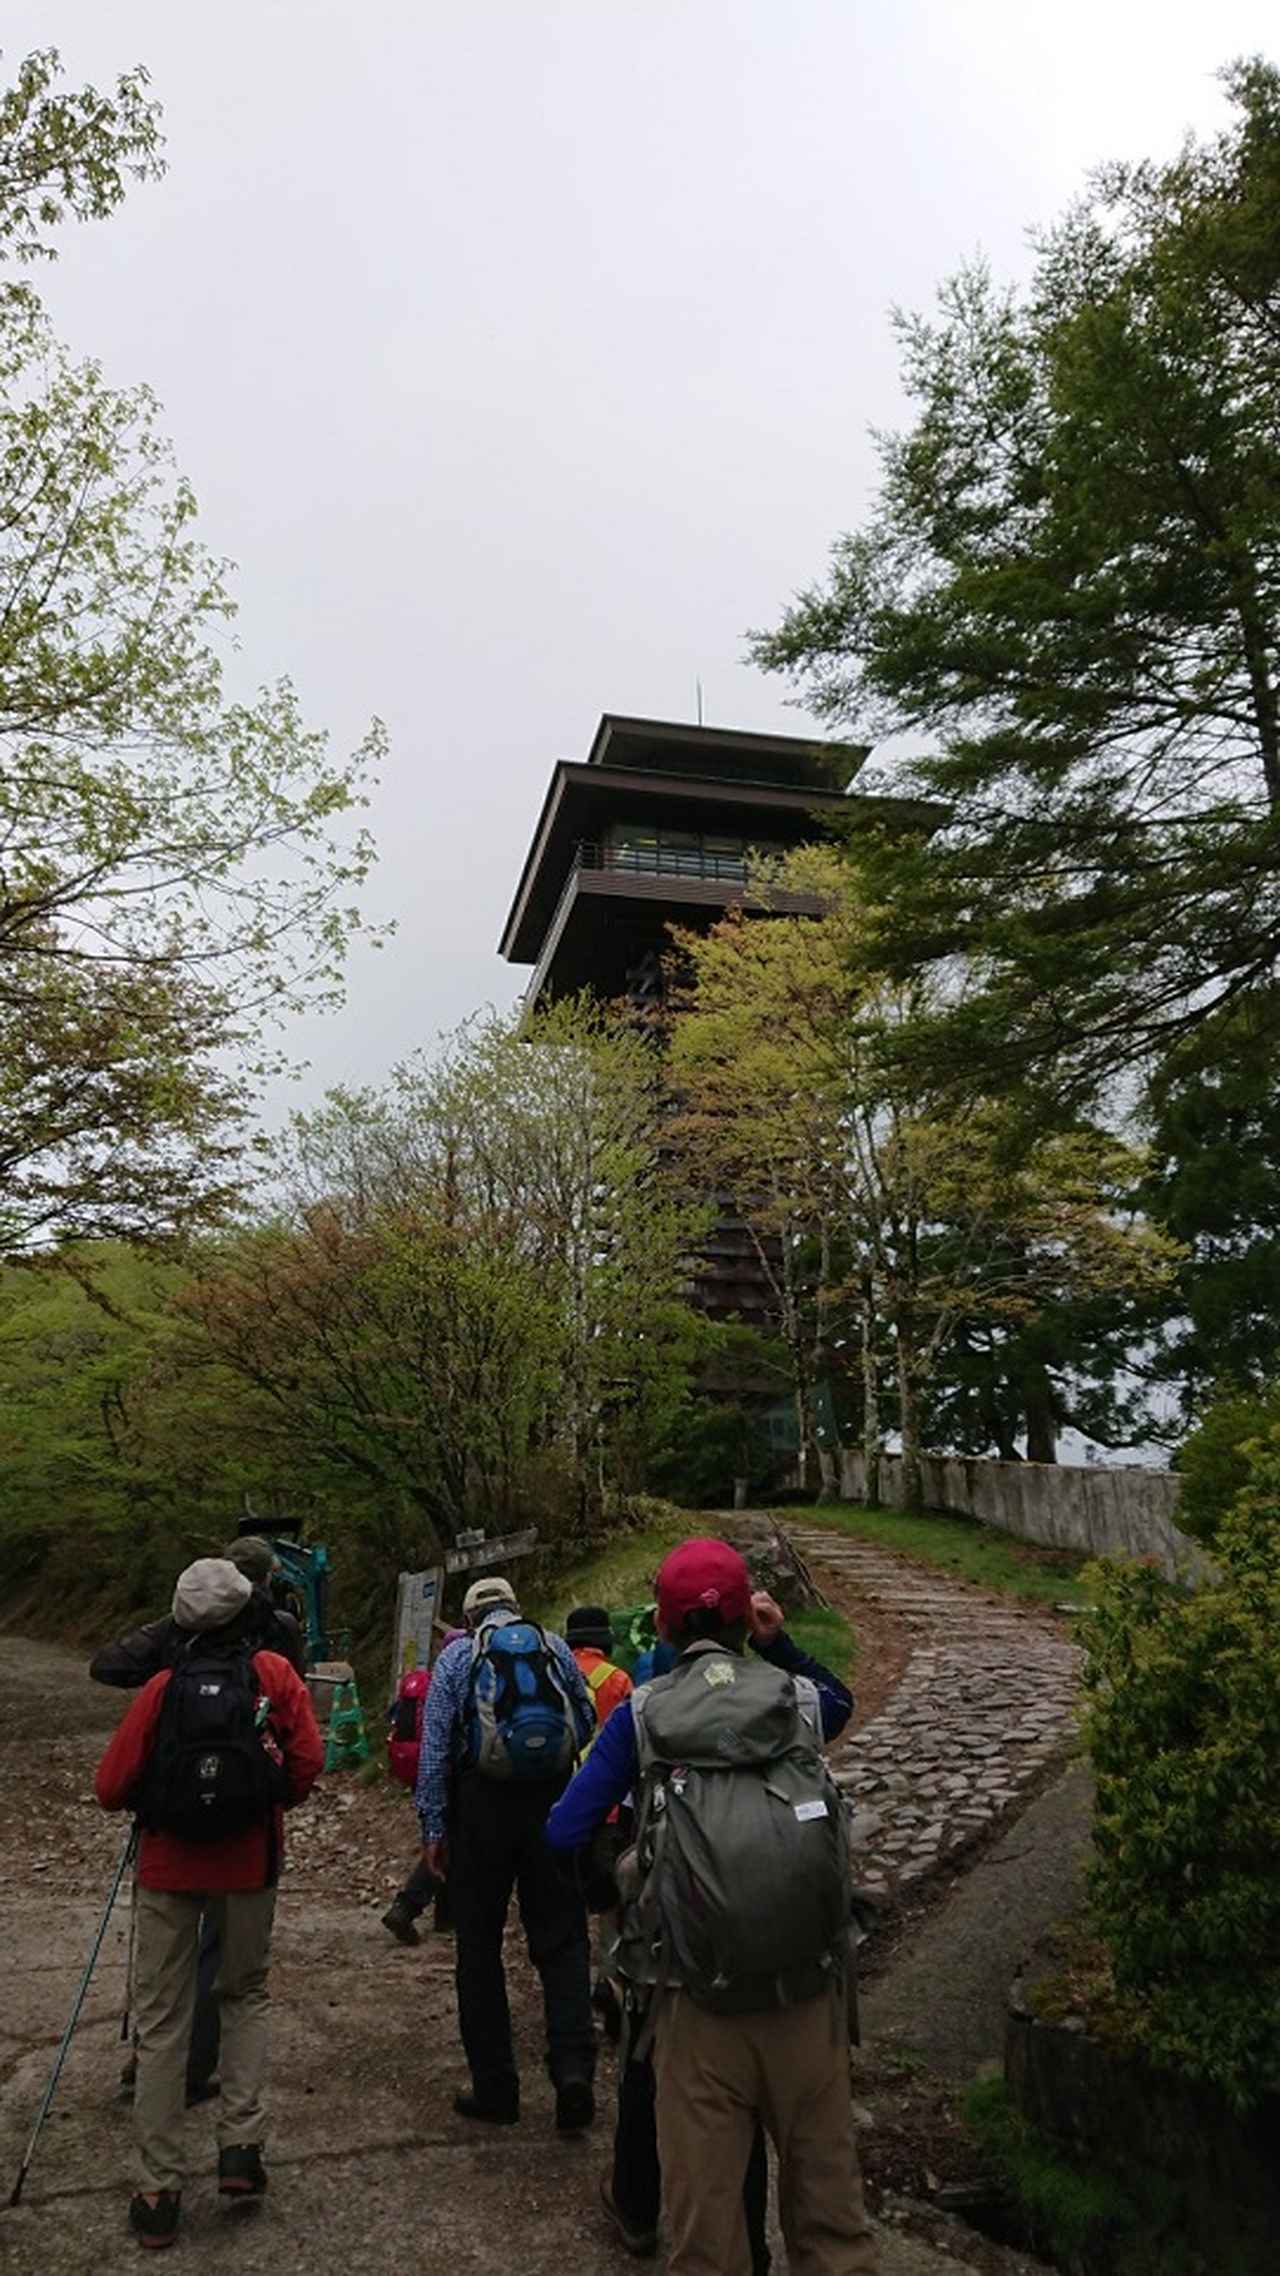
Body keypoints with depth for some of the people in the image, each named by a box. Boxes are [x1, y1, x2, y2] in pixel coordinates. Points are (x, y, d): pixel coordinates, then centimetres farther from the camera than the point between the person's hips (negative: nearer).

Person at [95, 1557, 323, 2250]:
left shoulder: (164, 1686, -5)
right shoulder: (274, 1673, -6)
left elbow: (111, 1789, -6)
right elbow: (308, 1759, -10)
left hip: (168, 1867, 0)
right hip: (249, 1863, 0)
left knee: (160, 2019, 11)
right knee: (246, 1995, 22)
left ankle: (158, 2191, 15)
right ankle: (240, 2145, 12)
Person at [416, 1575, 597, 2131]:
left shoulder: (457, 1655, 3)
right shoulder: (556, 1648, 7)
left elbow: (436, 1746, -2)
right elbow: (588, 1724, 11)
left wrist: (433, 1828, 1)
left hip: (482, 1806, -1)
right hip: (554, 1806, 1)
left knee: (479, 1948, 11)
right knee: (561, 1939, 9)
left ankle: (495, 2089, 17)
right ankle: (573, 2063, -7)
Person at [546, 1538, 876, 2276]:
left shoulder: (643, 1714, -5)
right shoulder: (797, 1696, -2)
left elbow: (564, 1834, -5)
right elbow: (842, 1703, 24)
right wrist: (780, 1643, 12)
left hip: (697, 1998, -1)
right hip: (807, 1989, 1)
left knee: (704, 2181, 16)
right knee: (825, 2179, 17)